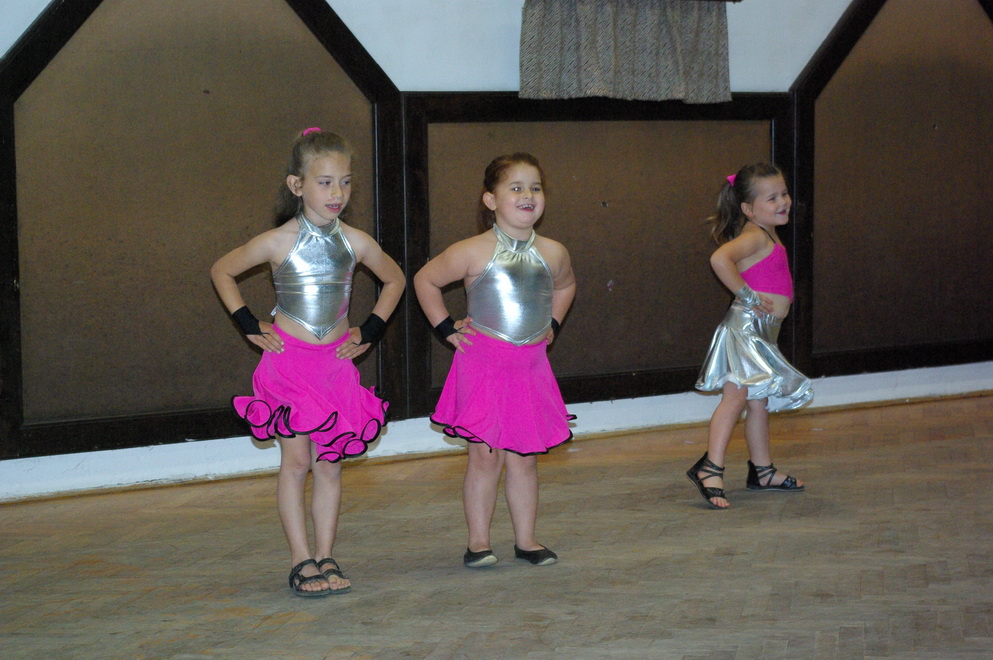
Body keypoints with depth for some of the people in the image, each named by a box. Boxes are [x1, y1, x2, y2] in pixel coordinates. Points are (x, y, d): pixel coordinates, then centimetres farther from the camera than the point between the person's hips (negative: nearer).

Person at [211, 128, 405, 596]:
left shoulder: (355, 242, 1)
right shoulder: (278, 242, -7)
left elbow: (395, 280, 20)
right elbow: (221, 271, 6)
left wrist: (370, 330, 10)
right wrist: (249, 325, 0)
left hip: (337, 362, 3)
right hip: (288, 361, -3)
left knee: (330, 465, 4)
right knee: (296, 461, -4)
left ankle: (325, 559, 9)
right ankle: (301, 562, 1)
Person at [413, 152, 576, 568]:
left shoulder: (553, 253, 4)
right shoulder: (473, 252, -9)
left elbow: (565, 286, 28)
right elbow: (425, 280, 4)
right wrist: (446, 328, 1)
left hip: (531, 365, 4)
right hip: (483, 363, -4)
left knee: (524, 456, 8)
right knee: (486, 454, -3)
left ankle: (526, 540, 17)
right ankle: (478, 541, 6)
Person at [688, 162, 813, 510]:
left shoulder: (769, 236, 17)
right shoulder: (754, 236, -14)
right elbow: (720, 258, -32)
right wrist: (747, 295, -24)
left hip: (762, 331, 10)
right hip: (746, 326, -10)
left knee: (759, 402, 17)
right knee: (736, 396, -16)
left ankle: (762, 470, 26)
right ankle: (710, 468, -20)